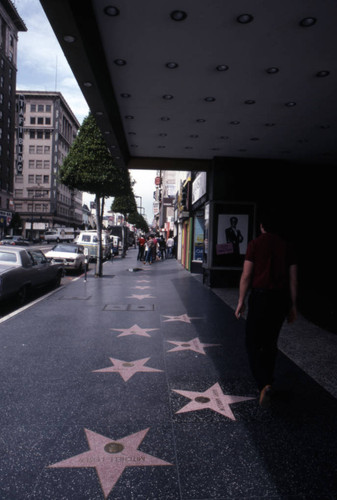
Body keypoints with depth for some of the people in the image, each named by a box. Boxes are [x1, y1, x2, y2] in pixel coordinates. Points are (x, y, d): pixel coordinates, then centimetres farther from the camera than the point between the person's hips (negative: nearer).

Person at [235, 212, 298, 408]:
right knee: (271, 342, 18)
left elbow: (246, 275, -7)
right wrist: (292, 305, 13)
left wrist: (241, 301, 0)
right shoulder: (287, 246, 6)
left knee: (253, 343, 4)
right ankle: (267, 381, 30)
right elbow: (293, 279, 6)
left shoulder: (255, 244, -3)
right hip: (281, 298, 4)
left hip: (260, 296, -4)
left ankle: (264, 384, -12)